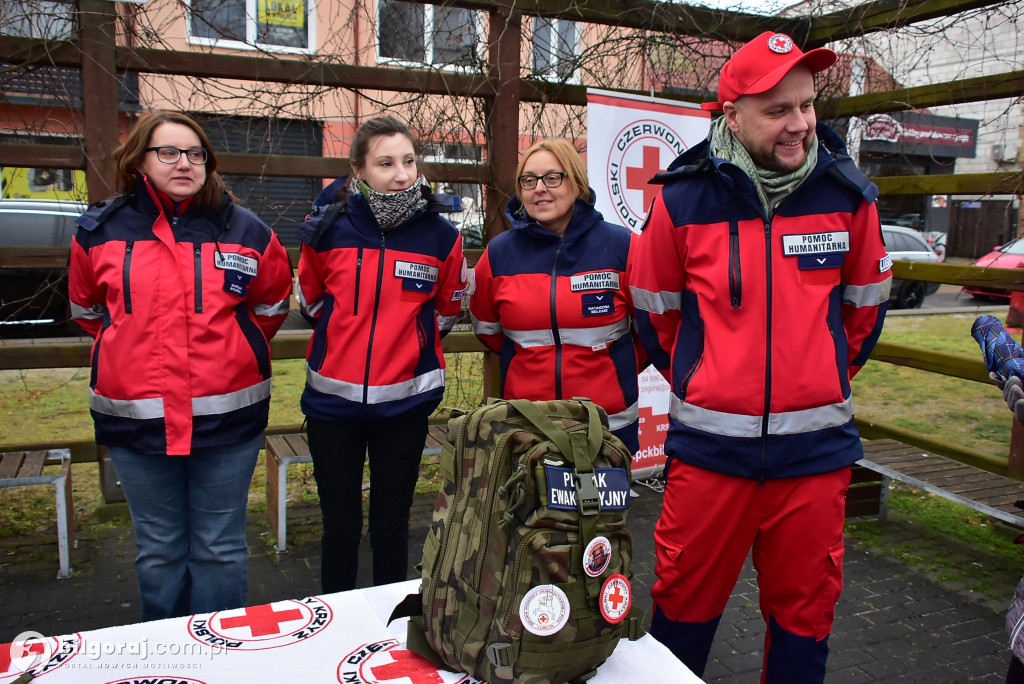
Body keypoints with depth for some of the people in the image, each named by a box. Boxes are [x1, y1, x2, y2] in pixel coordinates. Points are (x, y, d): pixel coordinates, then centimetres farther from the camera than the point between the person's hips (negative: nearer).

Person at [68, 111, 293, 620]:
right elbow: (87, 310, 19)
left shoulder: (244, 231, -1)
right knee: (159, 551, 15)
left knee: (220, 549, 10)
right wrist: (142, 349, 11)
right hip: (135, 418, 1)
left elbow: (272, 305, 14)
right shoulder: (100, 232, 2)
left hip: (226, 418, -1)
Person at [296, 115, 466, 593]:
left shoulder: (440, 235, -5)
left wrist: (406, 341, 5)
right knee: (340, 526, 12)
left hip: (405, 402, 0)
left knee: (391, 526, 13)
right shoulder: (328, 228, -5)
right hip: (332, 398, 0)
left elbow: (447, 309, 10)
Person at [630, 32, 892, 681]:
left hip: (815, 448, 2)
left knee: (805, 607, 16)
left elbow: (866, 304, 13)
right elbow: (655, 310, 7)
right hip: (709, 444, -1)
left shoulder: (849, 195, -1)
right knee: (685, 601, 13)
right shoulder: (684, 200, -6)